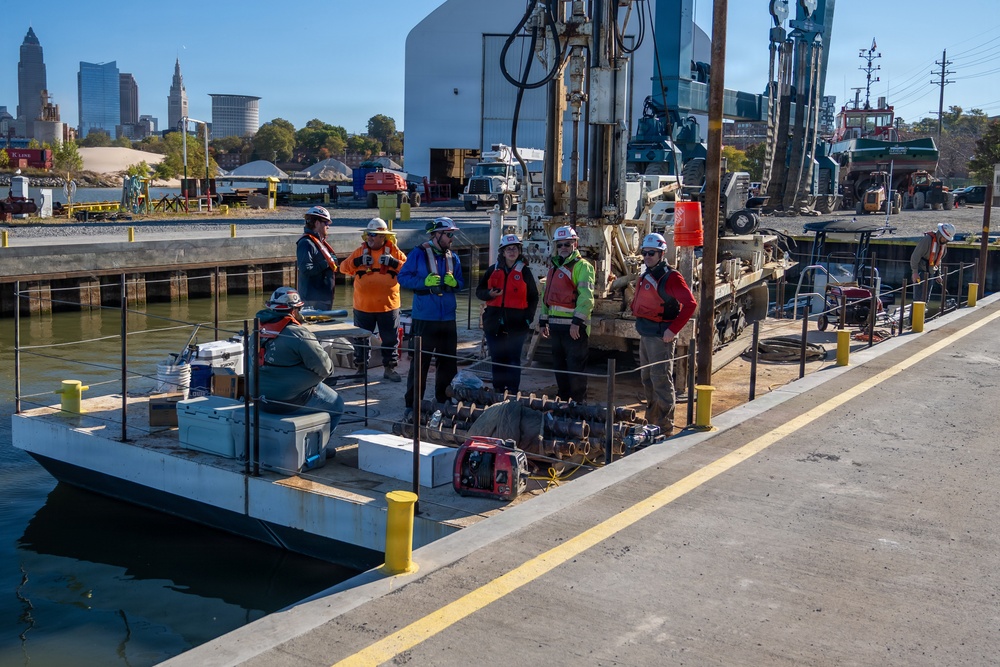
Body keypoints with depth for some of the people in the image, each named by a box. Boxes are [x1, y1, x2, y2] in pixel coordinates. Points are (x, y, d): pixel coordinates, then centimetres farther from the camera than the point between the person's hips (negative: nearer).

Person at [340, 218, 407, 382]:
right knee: (361, 339, 10)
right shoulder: (360, 251, 3)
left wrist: (394, 263, -18)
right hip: (363, 306, 1)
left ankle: (389, 368, 20)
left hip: (388, 306, -1)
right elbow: (344, 267, -1)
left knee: (390, 339, 8)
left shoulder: (394, 251, 1)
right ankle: (361, 368, 23)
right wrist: (357, 261, -18)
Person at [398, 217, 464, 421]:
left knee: (449, 363, 11)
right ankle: (412, 406, 4)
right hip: (424, 319, -6)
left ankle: (444, 402, 24)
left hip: (447, 319, 6)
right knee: (419, 364, -3)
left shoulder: (453, 257, 12)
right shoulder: (419, 254, -5)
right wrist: (425, 282, -19)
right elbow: (403, 277, -7)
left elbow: (461, 283, 18)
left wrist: (454, 282, -5)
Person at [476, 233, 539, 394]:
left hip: (516, 324, -3)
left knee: (513, 359, -1)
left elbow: (533, 297, 8)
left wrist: (528, 318, -2)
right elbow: (479, 291, 14)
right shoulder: (493, 270, 11)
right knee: (497, 359, 7)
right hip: (495, 322, 3)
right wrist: (489, 294, -9)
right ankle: (498, 392, 14)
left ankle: (512, 393, 3)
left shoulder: (524, 272, 5)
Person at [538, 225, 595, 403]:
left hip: (574, 326, -8)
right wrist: (543, 321, 19)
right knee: (559, 365, 16)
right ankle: (563, 399, 28)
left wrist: (577, 322, -24)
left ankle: (578, 404, 3)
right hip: (556, 325, 9)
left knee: (575, 367, -4)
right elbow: (547, 296, 23)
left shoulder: (582, 266, -8)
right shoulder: (554, 266, 18)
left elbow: (586, 297, -18)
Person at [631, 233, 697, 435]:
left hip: (661, 336, -10)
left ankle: (665, 428, -3)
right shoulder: (645, 276, 13)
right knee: (647, 379, 17)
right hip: (645, 335, 10)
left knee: (661, 380, -8)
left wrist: (673, 329, -22)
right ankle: (651, 423, 28)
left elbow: (690, 304, -21)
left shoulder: (670, 277, -14)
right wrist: (637, 316, 13)